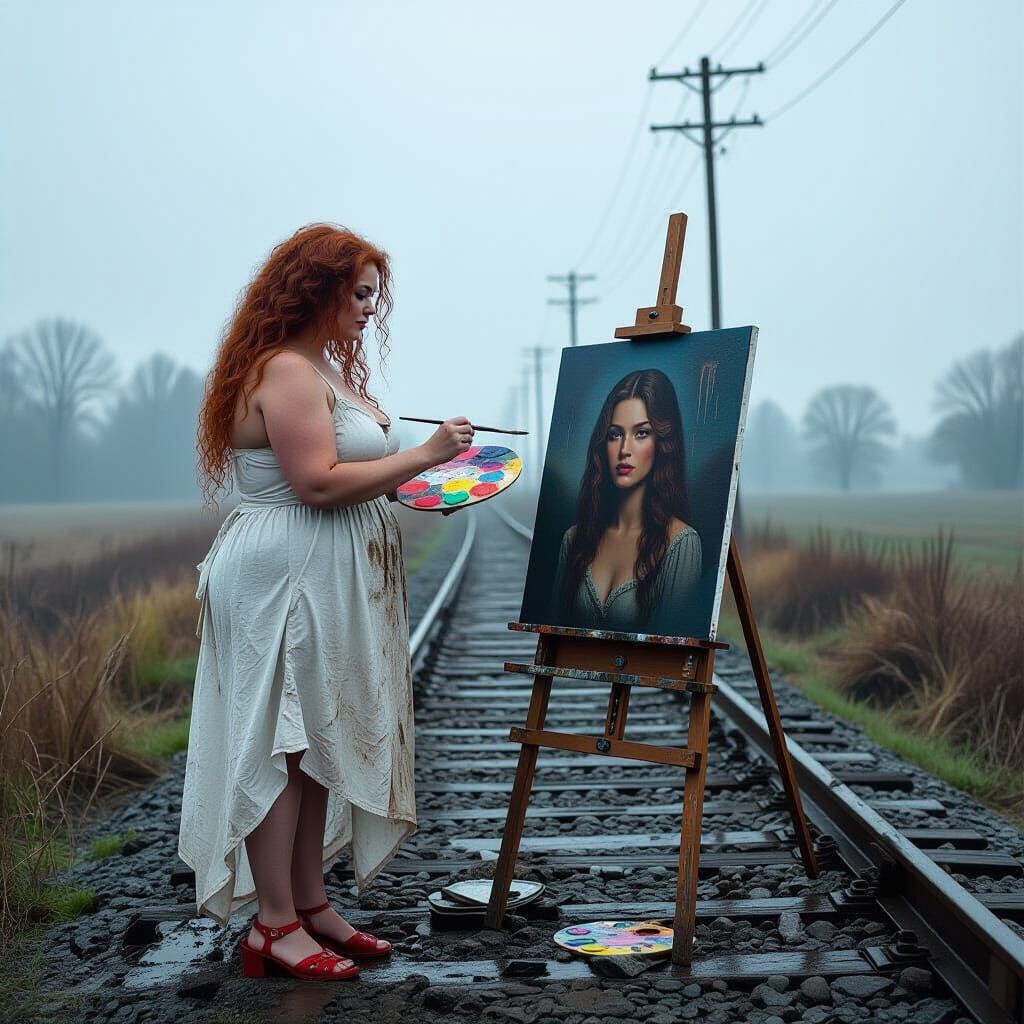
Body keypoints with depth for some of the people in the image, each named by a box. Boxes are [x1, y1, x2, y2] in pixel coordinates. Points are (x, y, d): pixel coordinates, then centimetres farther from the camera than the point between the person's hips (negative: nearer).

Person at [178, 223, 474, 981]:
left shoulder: (326, 369, 18)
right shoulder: (286, 373, -15)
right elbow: (319, 483, -23)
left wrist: (412, 490, 13)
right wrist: (423, 456, -18)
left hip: (330, 587, 10)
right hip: (285, 582, -10)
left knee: (318, 745, 12)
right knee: (279, 746, -5)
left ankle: (311, 905, 20)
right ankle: (274, 927, 2)